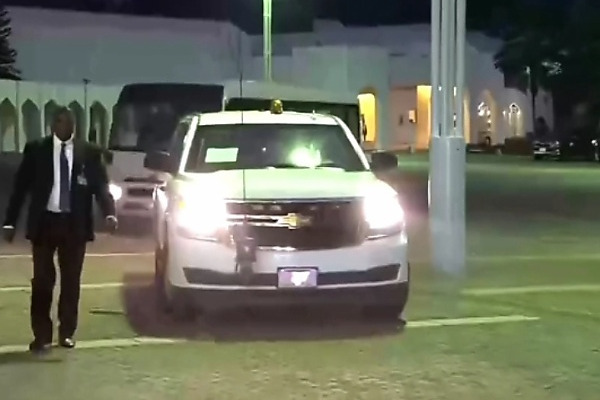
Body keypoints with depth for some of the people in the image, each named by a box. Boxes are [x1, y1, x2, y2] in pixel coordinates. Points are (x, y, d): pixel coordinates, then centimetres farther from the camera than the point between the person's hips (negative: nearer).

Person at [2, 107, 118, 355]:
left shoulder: (89, 153, 2)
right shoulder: (35, 150, 0)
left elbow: (101, 186, -3)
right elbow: (20, 187, 1)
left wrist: (110, 213, -21)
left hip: (74, 224, 1)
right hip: (45, 221, -1)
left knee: (71, 280, 8)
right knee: (42, 280, 1)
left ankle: (67, 333, 19)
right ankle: (42, 335, 8)